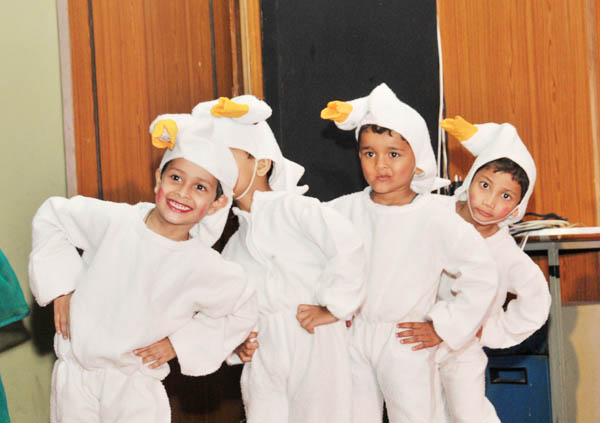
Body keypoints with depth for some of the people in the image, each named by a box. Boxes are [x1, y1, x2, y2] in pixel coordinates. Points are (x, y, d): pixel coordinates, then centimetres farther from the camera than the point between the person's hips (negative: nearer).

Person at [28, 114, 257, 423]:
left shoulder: (205, 268, -14)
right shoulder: (113, 220, -13)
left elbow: (243, 313, 4)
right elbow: (51, 216, 4)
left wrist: (180, 343, -2)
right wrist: (60, 287, -2)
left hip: (136, 386, -1)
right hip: (74, 372, 1)